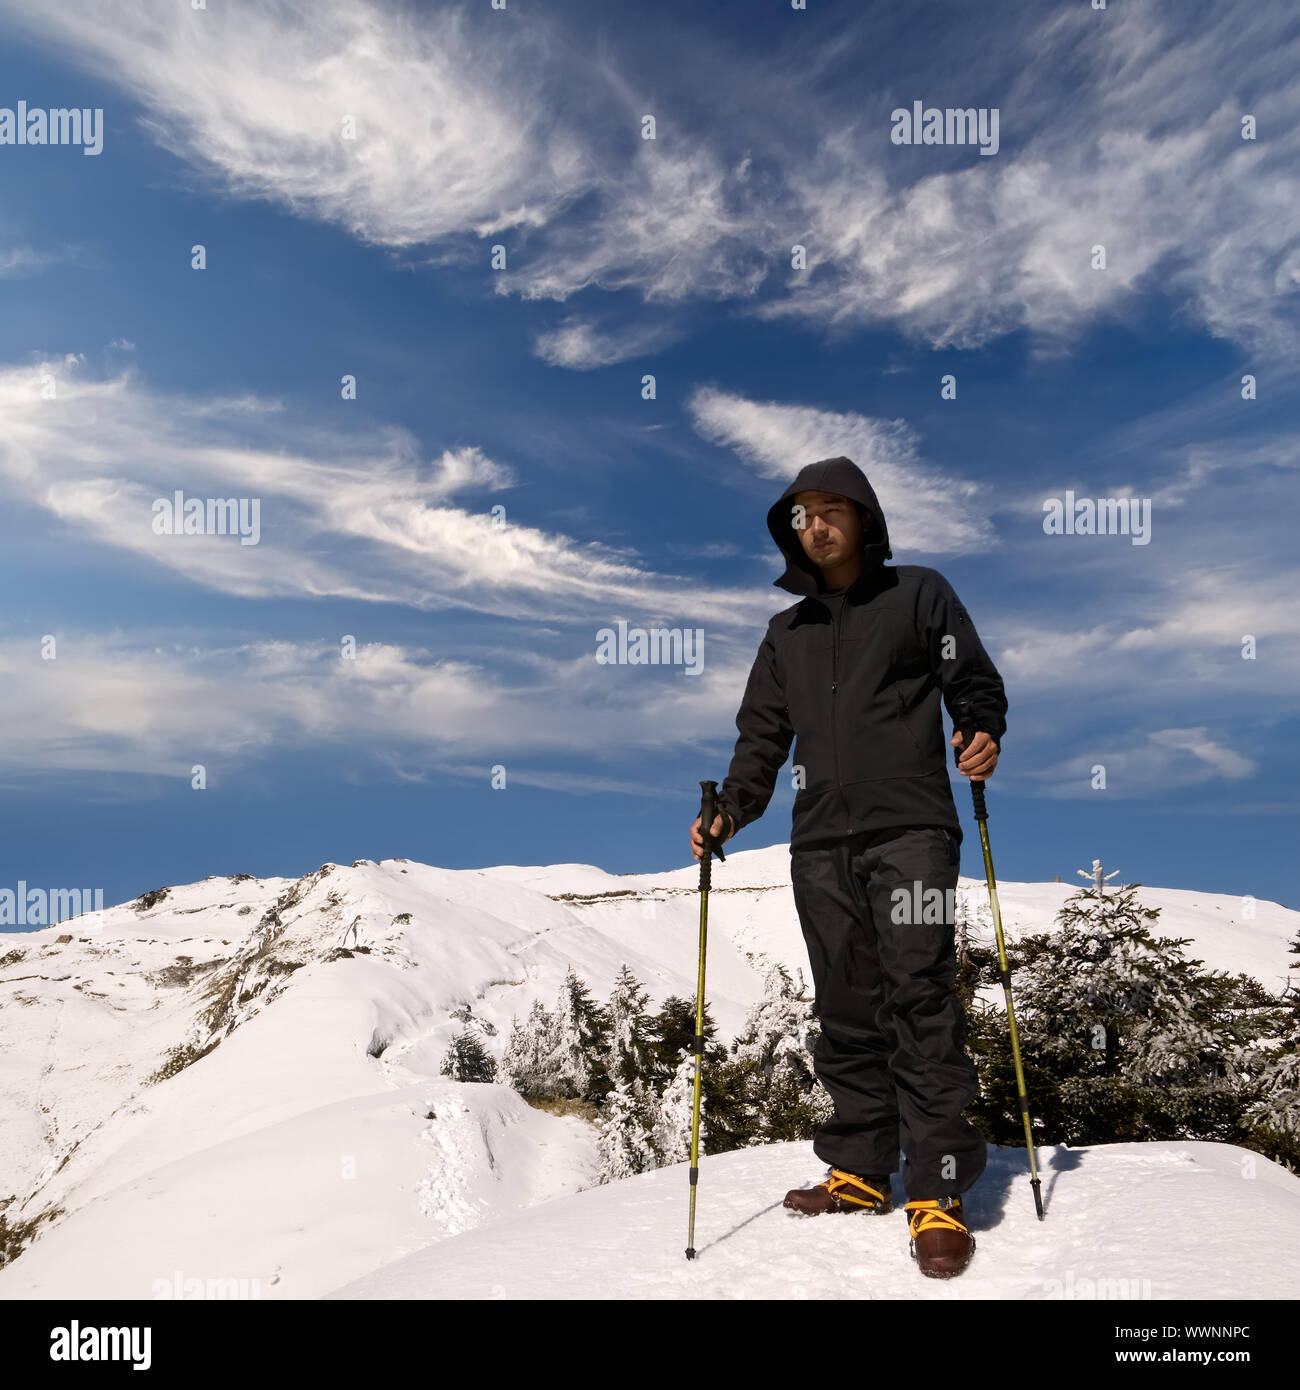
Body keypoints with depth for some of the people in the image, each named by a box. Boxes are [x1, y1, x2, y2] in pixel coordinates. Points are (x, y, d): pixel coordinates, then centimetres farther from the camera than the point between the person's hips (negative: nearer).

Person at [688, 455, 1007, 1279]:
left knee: (921, 998, -10)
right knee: (845, 1009, 7)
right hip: (821, 842, 5)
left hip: (909, 830, -4)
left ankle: (937, 1190, -3)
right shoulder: (787, 633, 21)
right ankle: (862, 1170, 17)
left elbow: (977, 683, 6)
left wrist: (985, 735, -15)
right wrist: (732, 811, 5)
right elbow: (763, 738, 19)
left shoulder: (919, 595, 9)